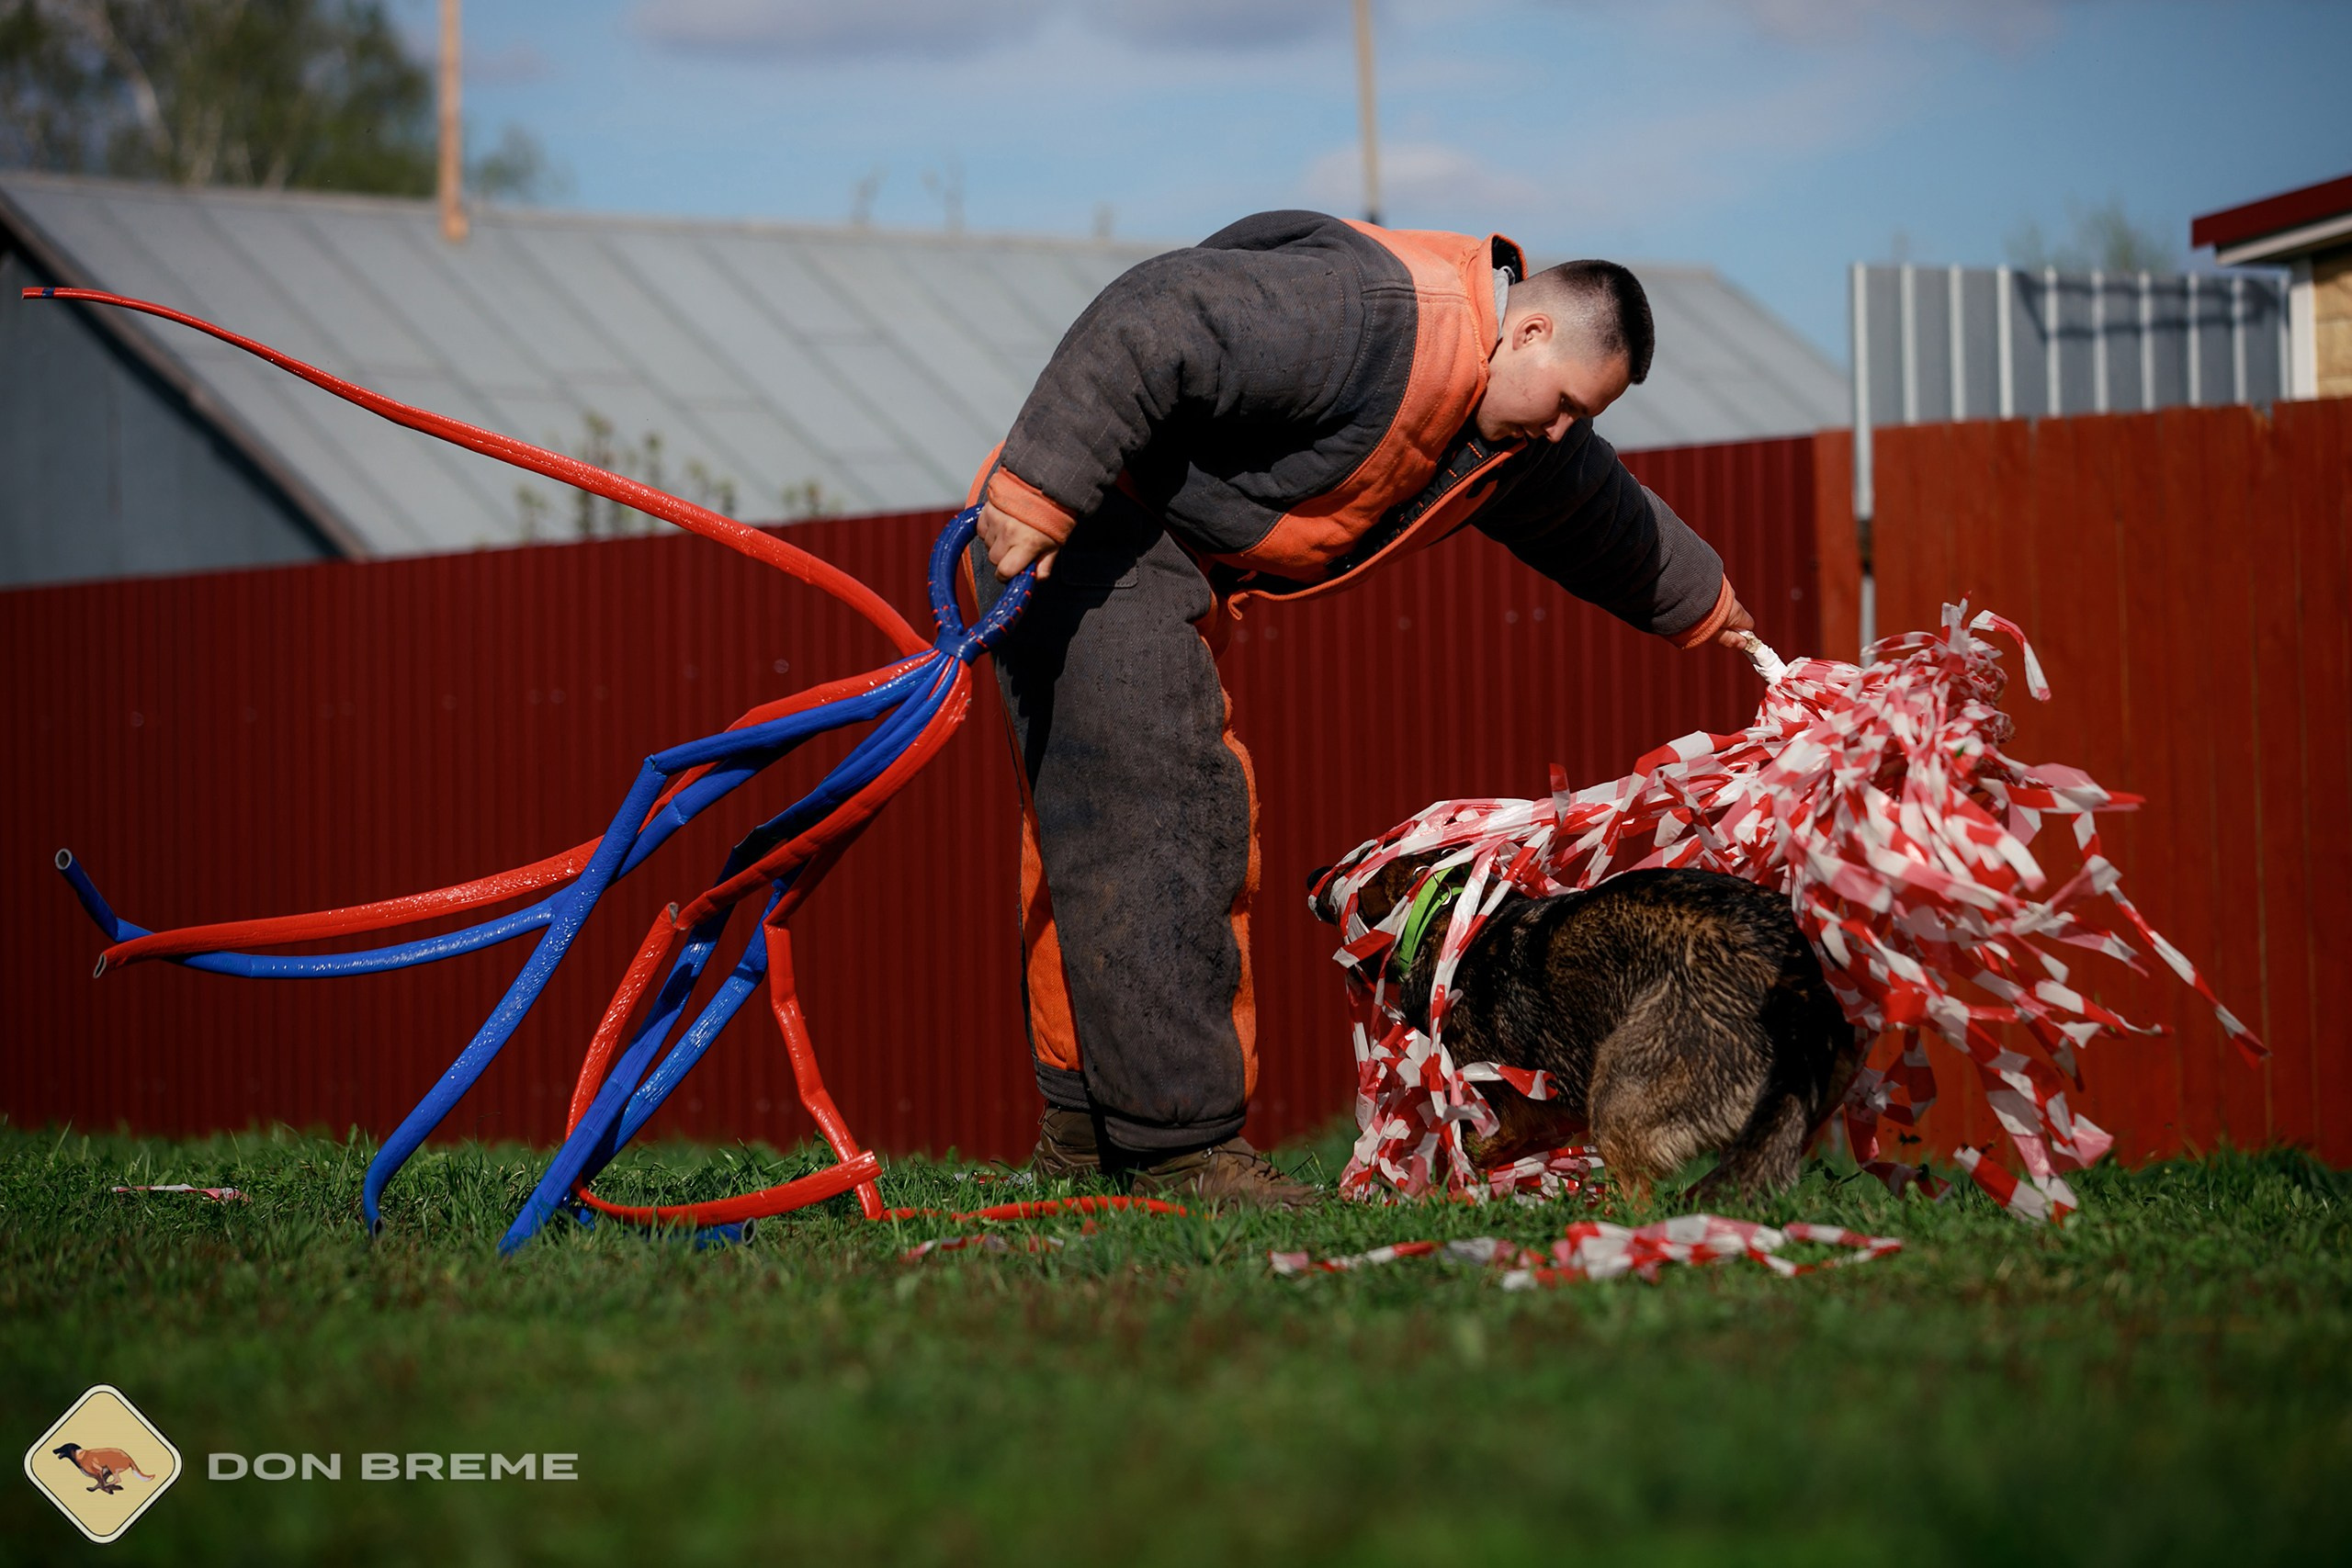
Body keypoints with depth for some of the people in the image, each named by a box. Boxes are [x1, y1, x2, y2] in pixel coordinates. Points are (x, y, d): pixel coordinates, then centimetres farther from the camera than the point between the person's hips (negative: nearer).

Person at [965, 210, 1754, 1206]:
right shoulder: (1376, 314, -24)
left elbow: (1600, 515, 31)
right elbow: (1151, 325, -31)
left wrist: (1703, 608, 47)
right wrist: (1039, 492, -33)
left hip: (1175, 578, 10)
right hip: (1084, 527, -10)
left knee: (1096, 840, 12)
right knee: (1153, 820, -16)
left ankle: (1086, 1129, 18)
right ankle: (1178, 1143, -17)